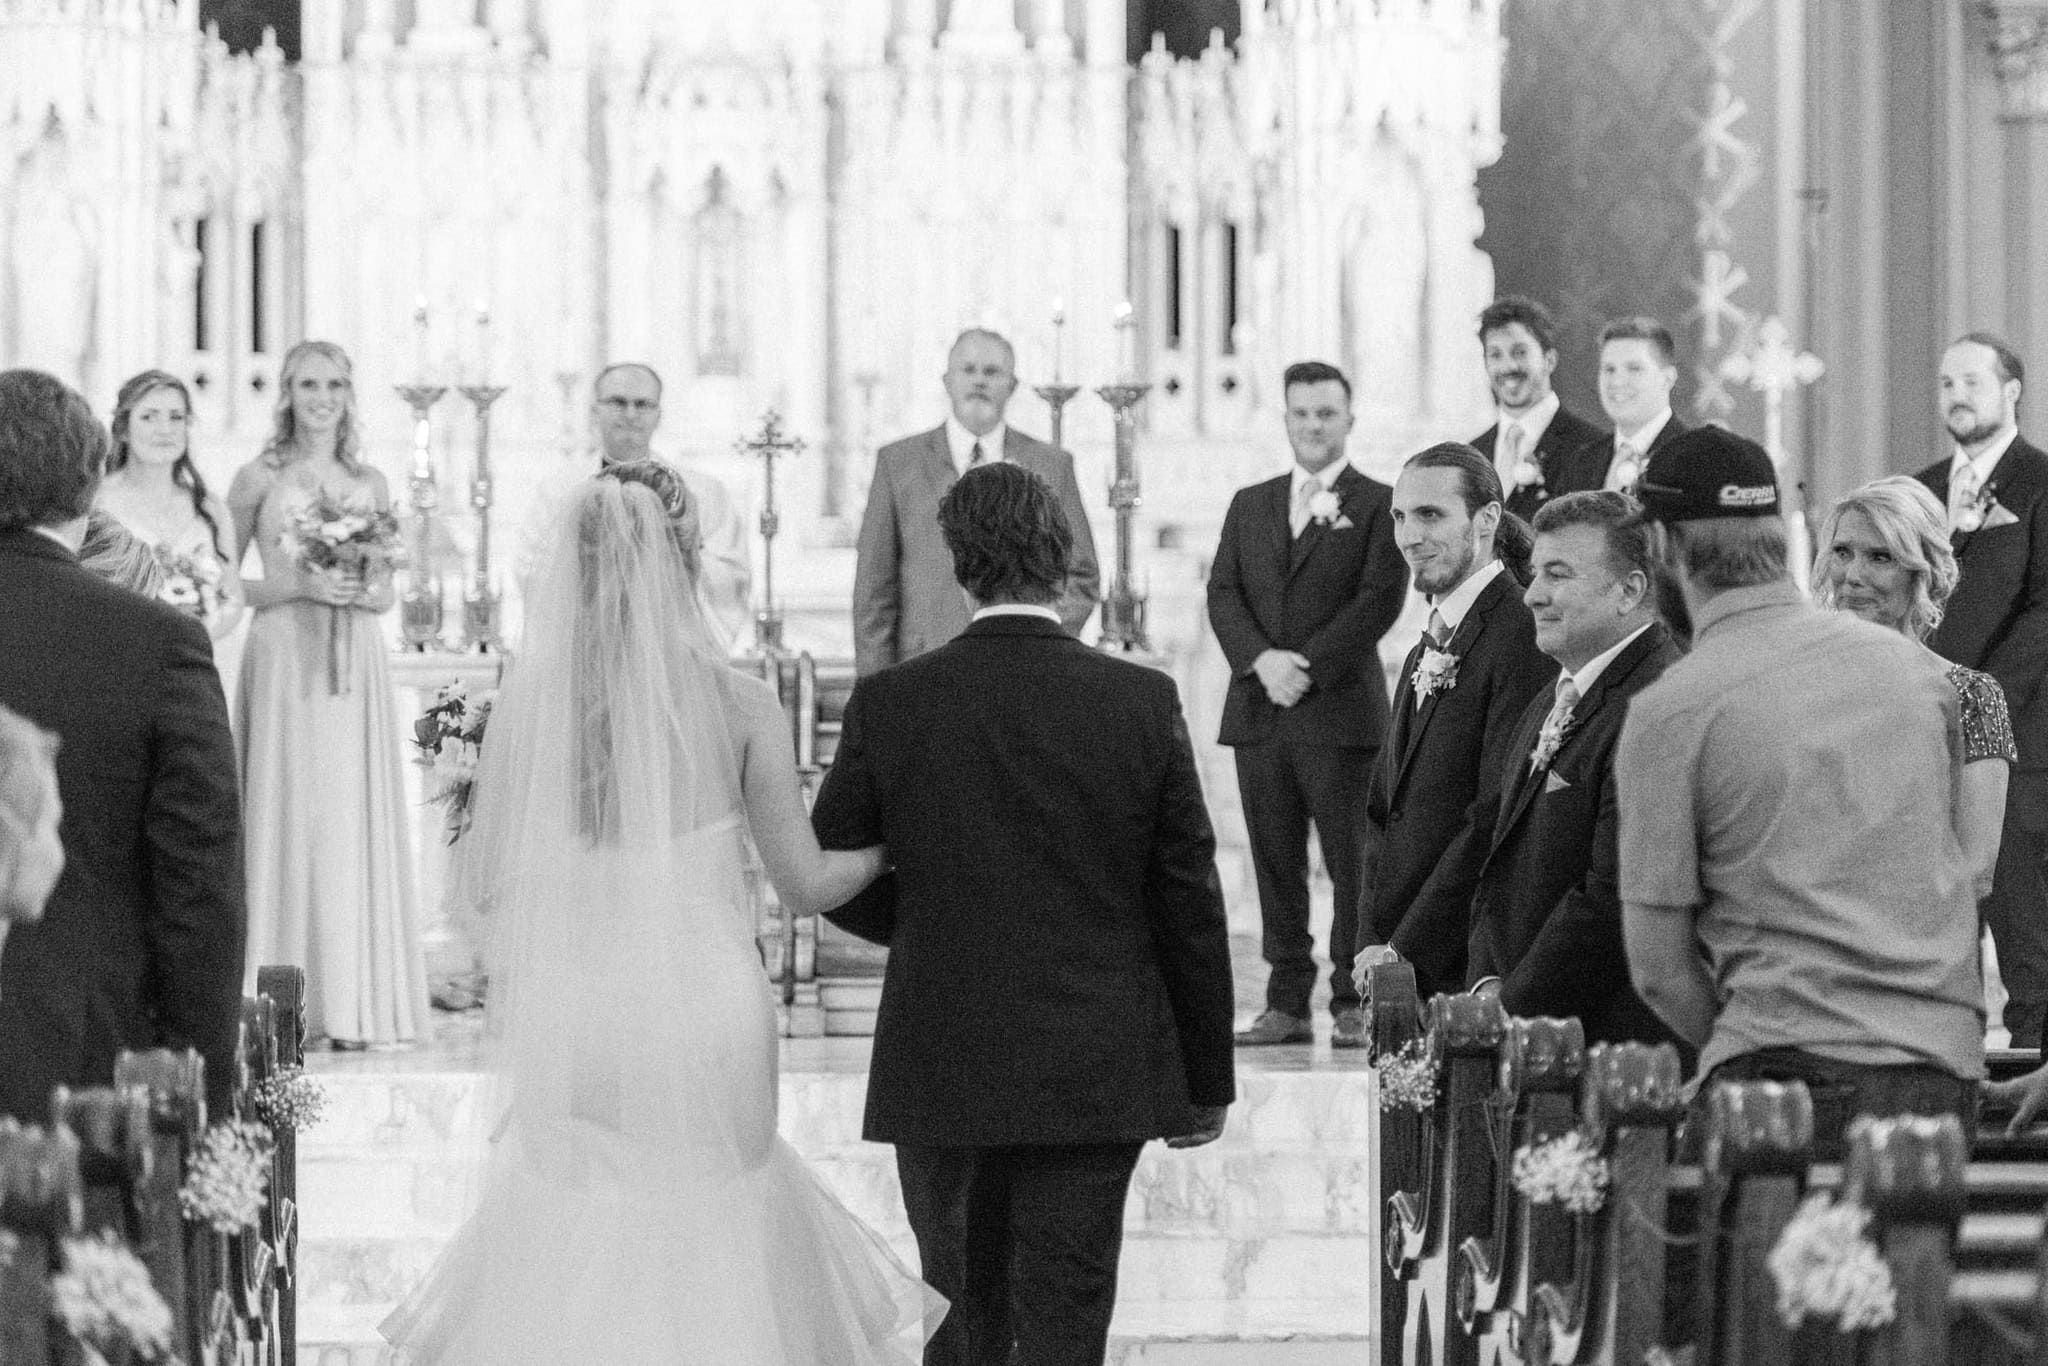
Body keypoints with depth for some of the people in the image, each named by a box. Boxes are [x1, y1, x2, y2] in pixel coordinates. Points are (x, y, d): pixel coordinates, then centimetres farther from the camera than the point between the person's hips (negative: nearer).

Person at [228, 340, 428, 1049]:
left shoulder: (369, 483, 13)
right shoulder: (260, 478, 3)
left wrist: (365, 592, -5)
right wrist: (299, 586, -12)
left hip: (355, 665, 3)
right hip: (282, 660, -3)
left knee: (351, 819, -1)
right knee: (286, 813, -6)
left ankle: (351, 1003, 2)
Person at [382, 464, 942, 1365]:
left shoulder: (530, 700, -6)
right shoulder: (738, 707, -9)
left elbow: (483, 875, 0)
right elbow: (805, 884, -3)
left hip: (572, 1028, 1)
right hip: (706, 1018, -1)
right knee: (708, 1271, 14)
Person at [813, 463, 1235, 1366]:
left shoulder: (887, 704, -7)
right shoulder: (1143, 703, -7)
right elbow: (1190, 908, -2)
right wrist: (1206, 1080, 7)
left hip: (938, 1076, 1)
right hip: (1096, 1077, -1)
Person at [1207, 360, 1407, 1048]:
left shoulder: (1377, 505, 3)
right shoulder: (1250, 505, 17)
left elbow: (1380, 598, -7)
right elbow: (1222, 594, 8)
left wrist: (1308, 665, -14)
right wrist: (1261, 659, -10)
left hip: (1341, 710, -4)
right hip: (1259, 710, 4)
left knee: (1352, 863, -4)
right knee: (1276, 863, 5)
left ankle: (1354, 1004, 0)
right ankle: (1287, 1002, 9)